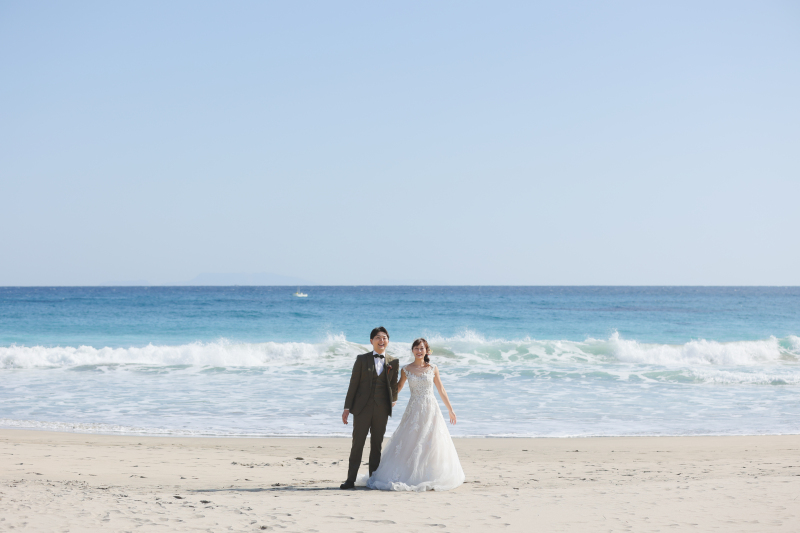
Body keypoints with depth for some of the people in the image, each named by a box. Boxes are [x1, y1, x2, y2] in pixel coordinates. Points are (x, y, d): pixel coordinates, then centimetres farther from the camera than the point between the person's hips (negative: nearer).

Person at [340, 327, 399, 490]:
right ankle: (351, 479, 1)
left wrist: (393, 399, 30)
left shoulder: (393, 362, 6)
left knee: (377, 444, 6)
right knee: (357, 443, -2)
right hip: (362, 407, -2)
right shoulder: (362, 360, 1)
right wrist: (347, 407, -1)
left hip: (382, 409, 2)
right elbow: (353, 384, 1)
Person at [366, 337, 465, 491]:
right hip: (414, 410, 0)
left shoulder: (432, 369, 4)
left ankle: (429, 478, 6)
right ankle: (408, 476, 3)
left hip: (431, 409, 0)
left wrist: (450, 410, 12)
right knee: (409, 444, -3)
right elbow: (397, 389, 12)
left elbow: (441, 390, 10)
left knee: (431, 444, -2)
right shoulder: (406, 369, 4)